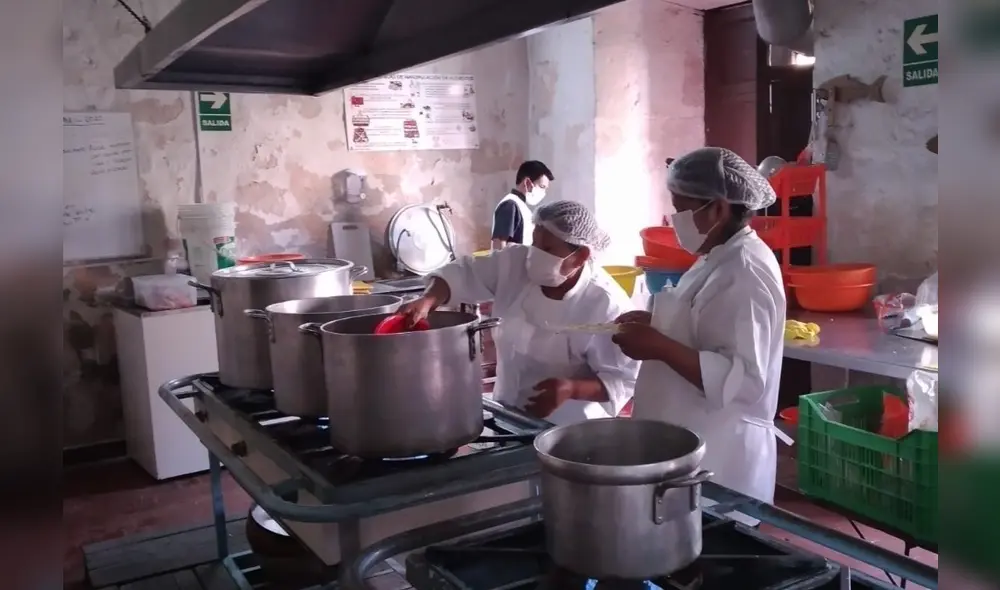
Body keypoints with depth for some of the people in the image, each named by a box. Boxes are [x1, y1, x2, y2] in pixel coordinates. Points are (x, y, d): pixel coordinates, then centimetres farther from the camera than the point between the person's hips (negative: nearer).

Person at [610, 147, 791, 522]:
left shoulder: (745, 273, -21)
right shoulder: (724, 259, 9)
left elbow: (742, 380, -27)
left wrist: (658, 347, -26)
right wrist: (657, 326, 6)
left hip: (718, 456, -9)